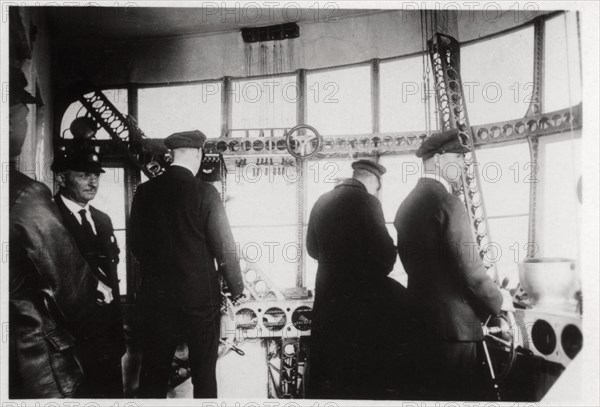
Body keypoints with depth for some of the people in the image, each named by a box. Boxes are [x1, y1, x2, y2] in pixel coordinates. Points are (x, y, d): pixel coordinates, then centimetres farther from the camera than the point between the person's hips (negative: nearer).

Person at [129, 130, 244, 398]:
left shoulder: (144, 192, -1)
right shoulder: (204, 192, -12)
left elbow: (136, 245, 6)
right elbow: (224, 248, -11)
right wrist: (237, 289, 3)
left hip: (156, 295, 3)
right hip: (200, 296, -3)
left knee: (153, 374, 13)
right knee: (204, 373, 11)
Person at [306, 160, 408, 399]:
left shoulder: (321, 202, 7)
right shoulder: (366, 201, -14)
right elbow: (385, 252, -15)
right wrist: (379, 272, 6)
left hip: (327, 292, 7)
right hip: (361, 294, -7)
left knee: (325, 368, 19)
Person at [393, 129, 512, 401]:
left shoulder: (406, 204, 9)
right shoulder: (447, 203, -16)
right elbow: (471, 269, -17)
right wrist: (498, 302, 0)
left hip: (419, 322, 8)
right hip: (454, 325, -8)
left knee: (430, 393, 18)